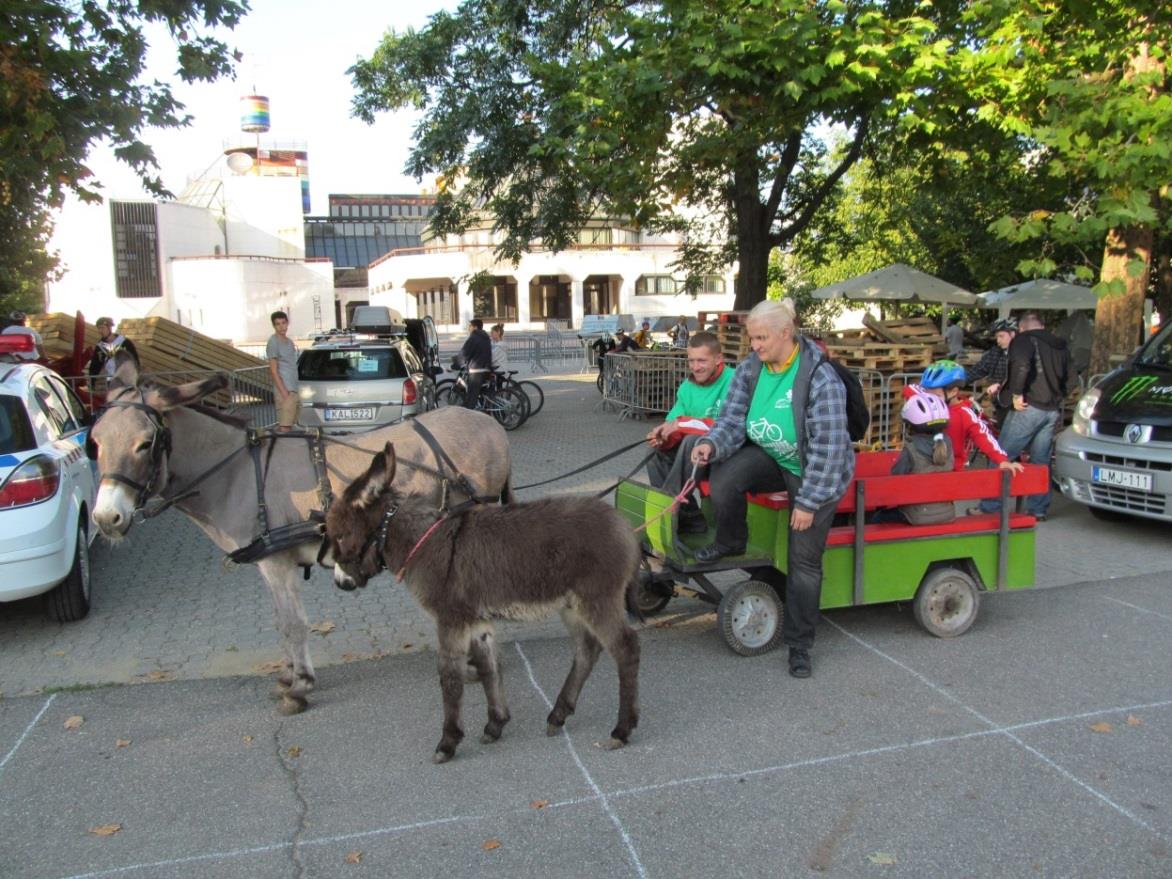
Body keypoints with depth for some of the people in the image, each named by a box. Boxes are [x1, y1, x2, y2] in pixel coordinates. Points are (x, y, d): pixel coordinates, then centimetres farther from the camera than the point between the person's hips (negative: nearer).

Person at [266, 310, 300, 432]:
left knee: (289, 426, 11)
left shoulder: (289, 341, 16)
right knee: (284, 428, -11)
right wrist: (285, 393, -19)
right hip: (285, 391, -9)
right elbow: (274, 371, -14)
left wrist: (293, 391, 17)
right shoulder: (273, 342, -10)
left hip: (293, 390, 9)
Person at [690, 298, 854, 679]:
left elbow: (827, 447, -26)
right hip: (768, 457, 4)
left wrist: (808, 502, -24)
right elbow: (732, 418, -6)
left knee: (805, 560, 0)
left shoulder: (820, 378, -27)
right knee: (723, 480, -28)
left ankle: (799, 645, 18)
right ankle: (730, 543, 4)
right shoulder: (751, 368, -9)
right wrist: (712, 443, -29)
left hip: (814, 474, -4)